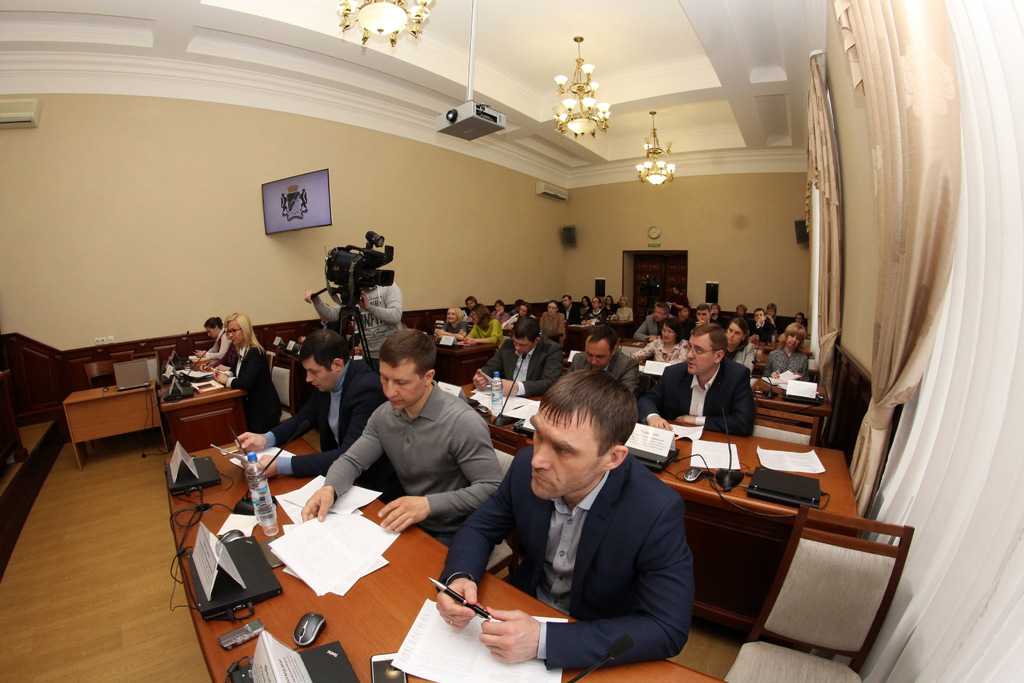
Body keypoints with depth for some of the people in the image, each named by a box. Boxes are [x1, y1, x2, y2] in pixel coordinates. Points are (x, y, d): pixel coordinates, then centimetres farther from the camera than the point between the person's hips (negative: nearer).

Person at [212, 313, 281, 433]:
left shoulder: (255, 353, -22)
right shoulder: (241, 351, 7)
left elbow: (246, 382, -31)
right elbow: (237, 370, 22)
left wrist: (227, 380, -14)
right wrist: (224, 373, 1)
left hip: (264, 411, -9)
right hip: (251, 407, 9)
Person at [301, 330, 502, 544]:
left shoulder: (463, 422, -24)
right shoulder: (383, 415, -1)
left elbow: (491, 488, -23)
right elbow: (352, 460, 5)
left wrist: (429, 504, -31)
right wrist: (329, 488, -18)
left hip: (451, 537, -6)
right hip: (407, 525, 7)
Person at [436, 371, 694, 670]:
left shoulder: (657, 512, -28)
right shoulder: (525, 466, -17)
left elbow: (668, 630, -25)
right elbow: (479, 528, -2)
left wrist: (543, 640, -31)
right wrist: (458, 577, -23)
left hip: (599, 645, -2)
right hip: (524, 609, 3)